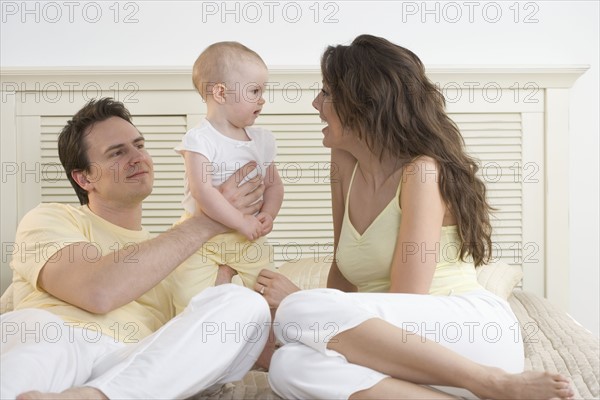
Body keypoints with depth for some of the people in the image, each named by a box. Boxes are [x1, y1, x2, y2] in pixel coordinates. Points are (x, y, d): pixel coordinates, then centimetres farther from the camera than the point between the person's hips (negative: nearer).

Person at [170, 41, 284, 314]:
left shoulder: (261, 140, 3)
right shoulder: (200, 140, -16)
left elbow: (274, 184, 11)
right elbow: (202, 191, -24)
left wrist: (268, 214, -9)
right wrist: (241, 222, -24)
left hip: (249, 240, 5)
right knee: (192, 302, -7)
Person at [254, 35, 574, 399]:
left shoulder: (422, 171, -9)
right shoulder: (345, 166, 12)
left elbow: (405, 301, -13)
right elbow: (344, 269, 17)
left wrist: (304, 306, -6)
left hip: (476, 329, -6)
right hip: (407, 344, 6)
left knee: (296, 314, -28)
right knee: (290, 367, -25)